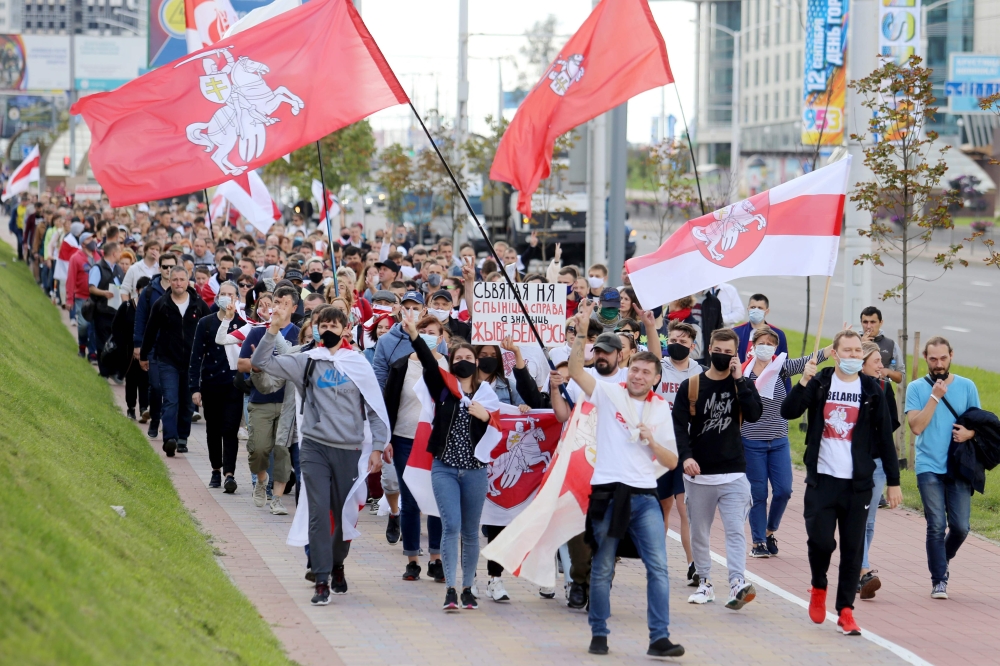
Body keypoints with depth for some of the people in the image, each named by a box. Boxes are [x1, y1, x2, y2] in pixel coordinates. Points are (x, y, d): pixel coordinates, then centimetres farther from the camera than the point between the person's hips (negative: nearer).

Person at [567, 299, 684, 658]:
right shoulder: (610, 393, 3)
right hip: (608, 492, -2)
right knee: (602, 569, 5)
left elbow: (672, 462, 11)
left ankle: (659, 638, -6)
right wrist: (582, 331, -26)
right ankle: (599, 635, 17)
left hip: (644, 497, 2)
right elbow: (576, 370, -14)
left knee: (658, 566, -7)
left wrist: (652, 441, -7)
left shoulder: (660, 410, 11)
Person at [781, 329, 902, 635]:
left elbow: (885, 437, 7)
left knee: (852, 549, 1)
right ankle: (819, 588, 19)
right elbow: (788, 412, -8)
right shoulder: (819, 383, 3)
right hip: (822, 479, -1)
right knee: (820, 540, -10)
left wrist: (893, 481, 5)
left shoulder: (872, 390, 4)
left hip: (858, 483, 1)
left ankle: (845, 611, 9)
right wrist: (803, 382, -23)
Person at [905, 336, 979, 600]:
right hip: (929, 467, -2)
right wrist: (935, 396, -15)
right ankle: (939, 580, 1)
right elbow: (916, 426, -10)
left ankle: (943, 560, 31)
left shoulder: (967, 387, 6)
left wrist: (969, 433, -11)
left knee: (960, 526, 0)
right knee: (937, 526, -9)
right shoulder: (917, 388, 1)